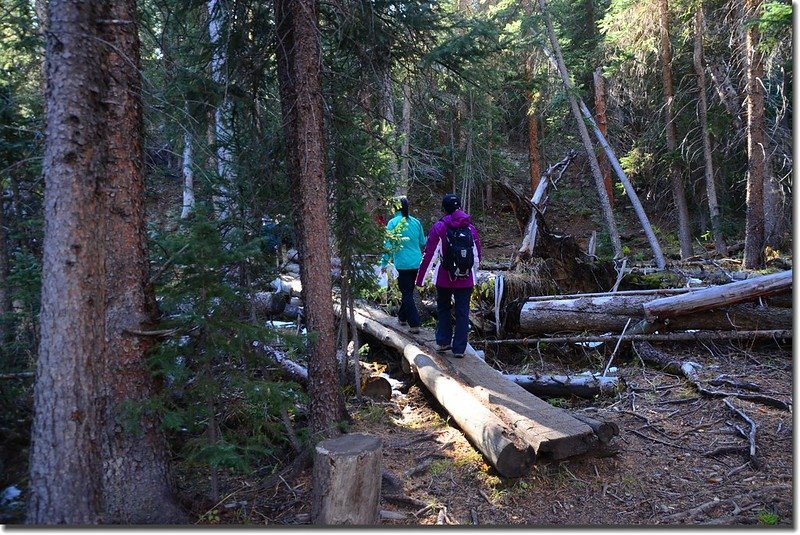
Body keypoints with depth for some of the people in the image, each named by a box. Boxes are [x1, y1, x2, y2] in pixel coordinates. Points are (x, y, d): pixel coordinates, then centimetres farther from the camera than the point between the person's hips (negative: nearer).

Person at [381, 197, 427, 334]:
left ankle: (414, 324, -4)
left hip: (403, 263, -5)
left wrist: (384, 262, -4)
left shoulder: (393, 222, -9)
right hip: (417, 262, 5)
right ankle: (402, 317, 35)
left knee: (407, 293, 1)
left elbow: (388, 244, -11)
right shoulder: (416, 222, 4)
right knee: (408, 291, 19)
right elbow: (423, 243, 12)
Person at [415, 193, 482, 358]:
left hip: (444, 278, -1)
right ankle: (459, 349, 9)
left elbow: (428, 254, -10)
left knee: (443, 309, 18)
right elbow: (477, 255, 8)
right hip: (466, 279, 2)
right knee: (462, 313, 7)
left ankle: (443, 342, 19)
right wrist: (474, 273, 24)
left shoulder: (439, 227, -8)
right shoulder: (470, 228, 2)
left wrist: (420, 278, -5)